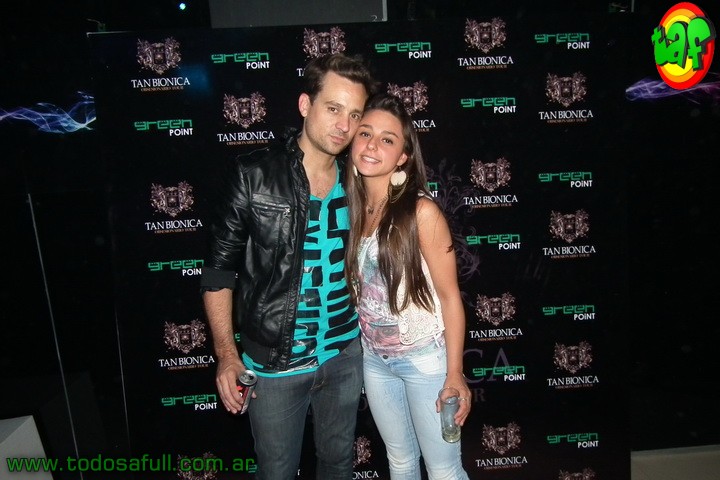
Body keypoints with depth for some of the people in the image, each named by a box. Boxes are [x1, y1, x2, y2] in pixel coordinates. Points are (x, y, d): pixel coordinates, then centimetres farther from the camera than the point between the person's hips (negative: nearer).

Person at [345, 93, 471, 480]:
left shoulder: (421, 211, -18)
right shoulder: (352, 208, -3)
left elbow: (449, 295, -14)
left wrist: (455, 373, -13)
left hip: (425, 359, -5)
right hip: (374, 359, 5)